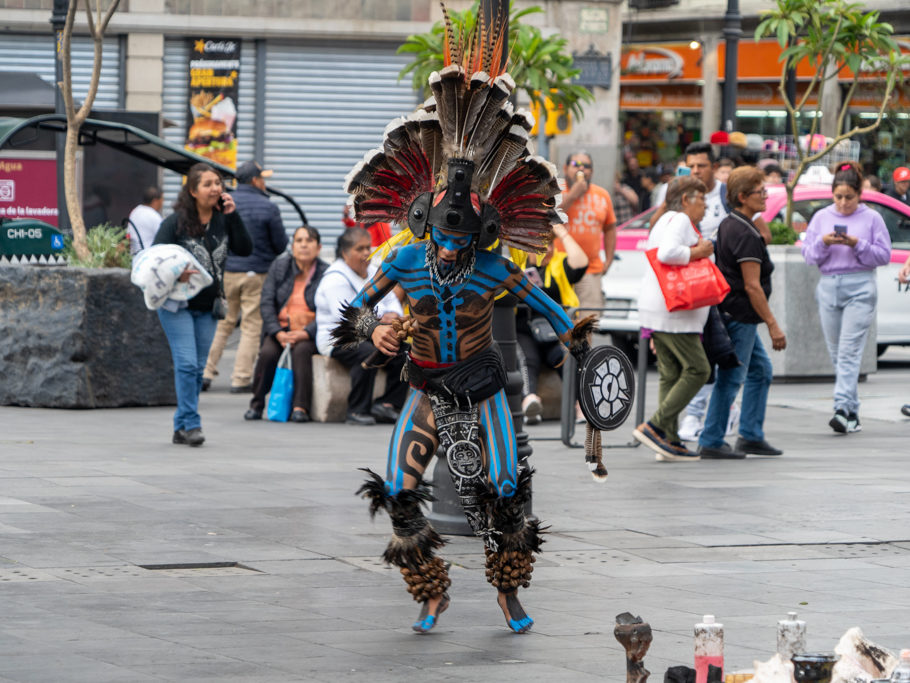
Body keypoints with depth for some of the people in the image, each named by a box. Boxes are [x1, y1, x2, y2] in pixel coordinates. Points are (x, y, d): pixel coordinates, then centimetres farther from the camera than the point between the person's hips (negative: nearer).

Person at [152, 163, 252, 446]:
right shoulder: (175, 222, -8)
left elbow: (245, 249, -6)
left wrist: (233, 216, -12)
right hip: (177, 303, -5)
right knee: (187, 363, -14)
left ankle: (181, 427, 14)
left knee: (199, 367, 6)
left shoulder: (223, 220, 3)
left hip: (208, 306, 5)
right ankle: (192, 423, -10)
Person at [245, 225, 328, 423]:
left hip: (309, 333, -2)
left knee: (301, 350, -34)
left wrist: (305, 333, -23)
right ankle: (256, 405, -11)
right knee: (267, 353, -28)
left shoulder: (326, 273, -1)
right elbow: (266, 302, 1)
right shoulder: (279, 266, 7)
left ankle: (300, 407, -33)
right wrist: (278, 333, -13)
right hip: (280, 327, 2)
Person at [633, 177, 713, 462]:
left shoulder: (666, 221, 23)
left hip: (656, 310, 11)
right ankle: (655, 426, -14)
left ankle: (669, 439, 3)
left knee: (671, 374, 7)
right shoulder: (679, 221, -10)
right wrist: (697, 253, -15)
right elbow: (667, 254, -27)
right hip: (674, 314, -11)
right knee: (697, 369, -9)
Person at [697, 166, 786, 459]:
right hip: (740, 316, -10)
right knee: (731, 378, -5)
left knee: (761, 370, 17)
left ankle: (751, 435, 19)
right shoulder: (746, 234, -19)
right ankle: (711, 442, -1)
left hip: (731, 312, 10)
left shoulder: (728, 225, 13)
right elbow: (752, 285, -21)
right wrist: (773, 325, -19)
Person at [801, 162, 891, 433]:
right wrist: (823, 242, -10)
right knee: (836, 352, 6)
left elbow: (884, 255, 1)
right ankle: (853, 413, 14)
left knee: (850, 350, -14)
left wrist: (857, 245, -13)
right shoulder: (821, 217, 11)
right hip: (828, 287, 4)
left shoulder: (872, 218, 3)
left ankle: (843, 409, -21)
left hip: (860, 288, -4)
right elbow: (808, 255, 10)